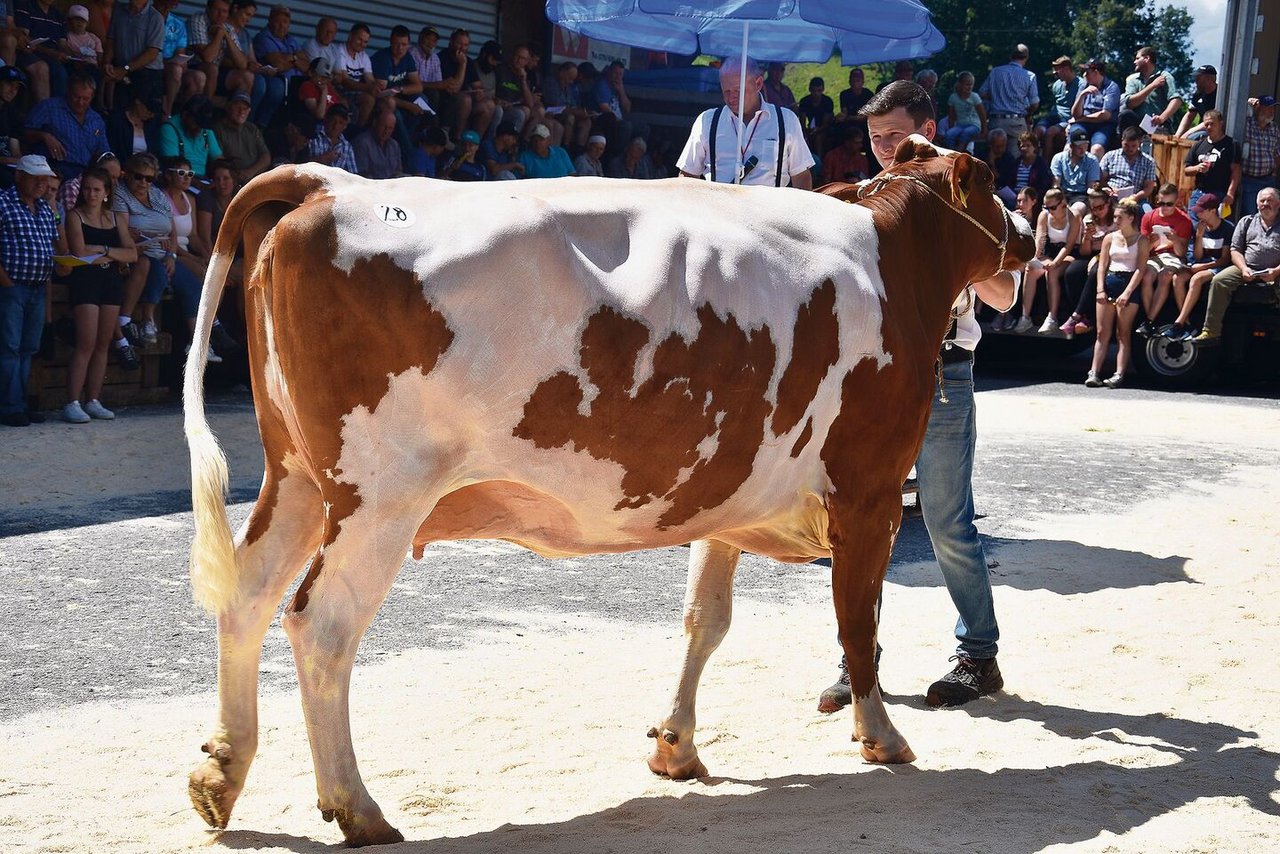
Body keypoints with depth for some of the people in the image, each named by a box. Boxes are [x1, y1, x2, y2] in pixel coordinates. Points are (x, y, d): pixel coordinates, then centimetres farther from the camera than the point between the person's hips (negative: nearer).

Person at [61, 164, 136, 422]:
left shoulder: (116, 219, 15)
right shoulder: (75, 216, 2)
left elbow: (132, 255, 5)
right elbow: (80, 253, -11)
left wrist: (103, 250, -8)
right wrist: (114, 255, -2)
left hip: (112, 282, 5)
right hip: (85, 282, -5)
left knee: (103, 344, 4)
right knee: (86, 343, -12)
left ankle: (92, 401, 9)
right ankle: (72, 403, -12)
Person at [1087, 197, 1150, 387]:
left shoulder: (1141, 240, 3)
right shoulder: (1110, 238, 14)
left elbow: (1140, 269, -5)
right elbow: (1102, 265, 10)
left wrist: (1127, 293, -16)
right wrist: (1100, 290, -4)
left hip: (1129, 284, -3)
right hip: (1109, 282, 4)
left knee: (1123, 333, -6)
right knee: (1102, 333, -2)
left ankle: (1119, 375, -11)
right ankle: (1093, 373, -6)